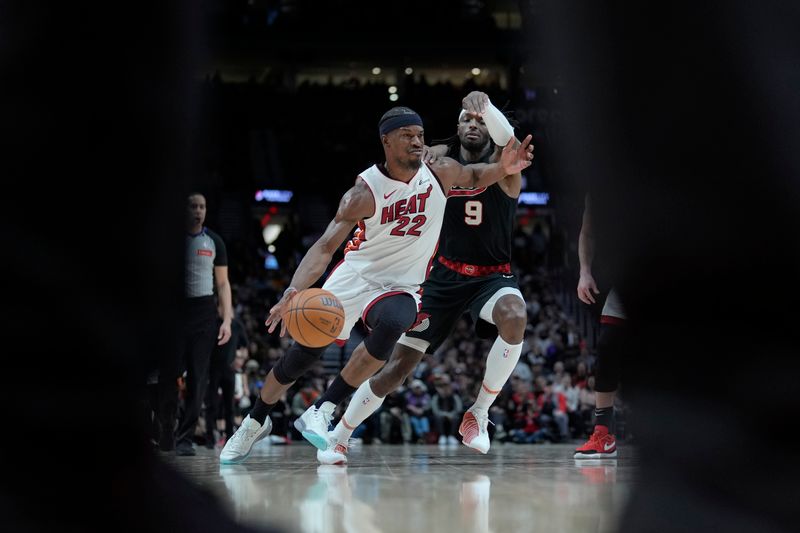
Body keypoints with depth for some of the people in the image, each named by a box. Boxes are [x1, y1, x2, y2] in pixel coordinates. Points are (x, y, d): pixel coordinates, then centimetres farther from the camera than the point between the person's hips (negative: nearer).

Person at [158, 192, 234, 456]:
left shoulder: (214, 241, 8)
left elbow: (222, 282, 11)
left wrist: (227, 319, 1)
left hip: (204, 312, 1)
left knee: (198, 377, -4)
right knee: (168, 376, -2)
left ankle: (185, 438, -1)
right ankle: (165, 434, 14)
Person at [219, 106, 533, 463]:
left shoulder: (441, 173, -10)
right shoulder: (364, 193, -19)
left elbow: (474, 178, 14)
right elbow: (325, 247, -24)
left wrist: (503, 169, -11)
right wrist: (294, 292, -41)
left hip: (401, 286, 1)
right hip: (355, 274, -1)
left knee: (391, 325, -35)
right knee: (303, 353, 0)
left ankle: (322, 411, -25)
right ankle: (256, 421, 28)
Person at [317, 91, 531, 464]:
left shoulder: (502, 164, -9)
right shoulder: (440, 158, 1)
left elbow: (507, 138, -32)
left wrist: (485, 105, -54)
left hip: (492, 276, -2)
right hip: (445, 275, 2)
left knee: (514, 317, -37)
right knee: (399, 363, -3)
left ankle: (479, 414, -19)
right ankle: (337, 440, 13)